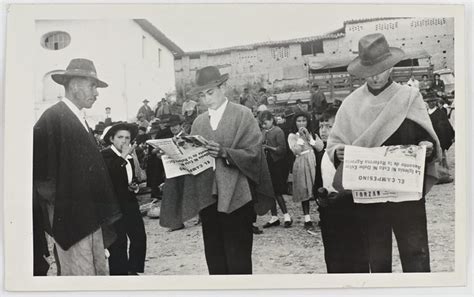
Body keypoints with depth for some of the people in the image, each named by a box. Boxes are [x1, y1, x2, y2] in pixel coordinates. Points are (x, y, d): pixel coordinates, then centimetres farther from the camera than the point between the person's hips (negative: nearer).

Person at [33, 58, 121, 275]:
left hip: (91, 218, 9)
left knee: (101, 272, 15)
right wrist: (58, 205, -13)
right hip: (70, 219, -9)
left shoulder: (80, 120, 15)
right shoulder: (52, 118, -13)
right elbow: (40, 172, -19)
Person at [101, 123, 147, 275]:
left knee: (140, 237, 7)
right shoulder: (105, 155, -8)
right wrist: (123, 156, -27)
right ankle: (120, 272, 6)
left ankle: (133, 270, 21)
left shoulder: (129, 157, 15)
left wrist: (135, 185, 9)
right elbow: (108, 174, -28)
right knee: (118, 242, -5)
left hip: (130, 204, 7)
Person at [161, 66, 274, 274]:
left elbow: (253, 153, -9)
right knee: (214, 259, 10)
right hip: (206, 198, 5)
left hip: (236, 198, -4)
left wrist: (224, 152, -21)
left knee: (238, 259, 1)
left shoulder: (243, 115, -1)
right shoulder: (199, 122, 13)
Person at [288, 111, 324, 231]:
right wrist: (301, 137, -7)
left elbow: (320, 147, 0)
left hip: (314, 163, 3)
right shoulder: (292, 136, 6)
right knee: (304, 191, -3)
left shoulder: (313, 134, 16)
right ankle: (307, 220, 2)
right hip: (301, 165, -3)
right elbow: (296, 151, -8)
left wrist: (308, 137, -4)